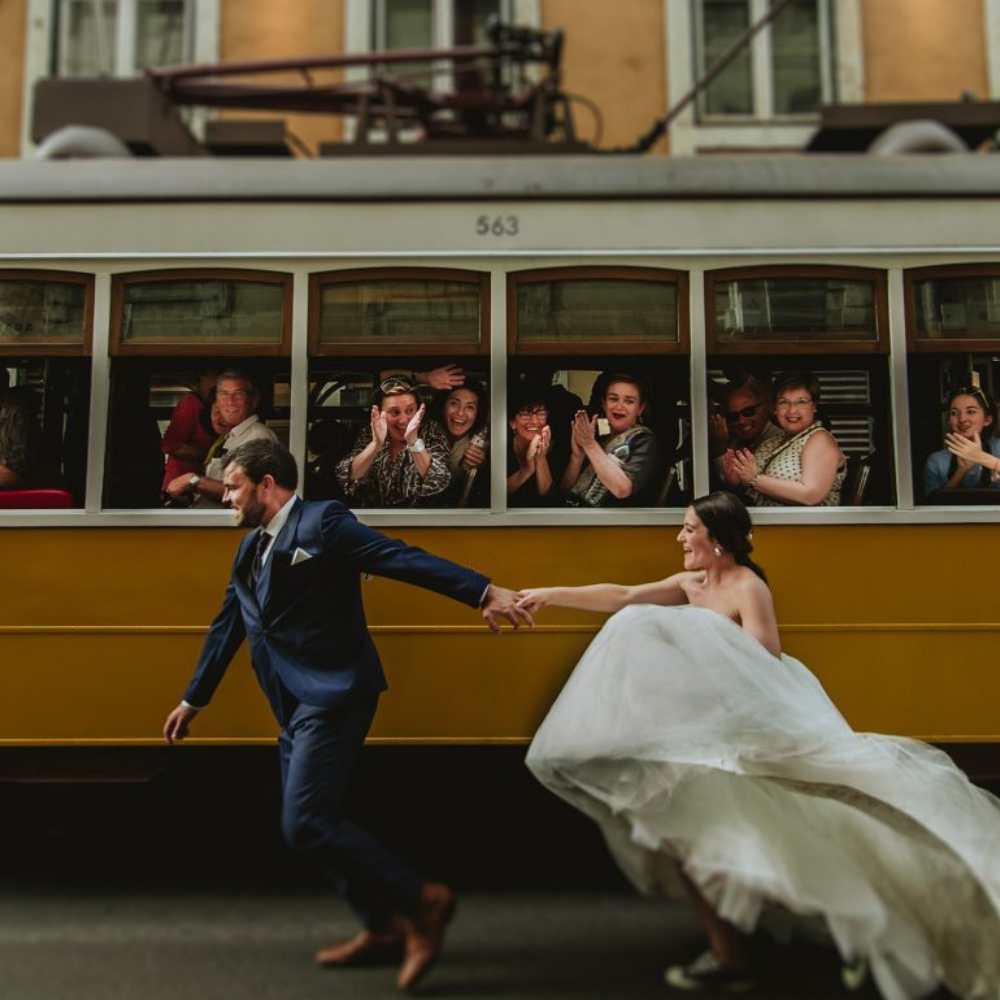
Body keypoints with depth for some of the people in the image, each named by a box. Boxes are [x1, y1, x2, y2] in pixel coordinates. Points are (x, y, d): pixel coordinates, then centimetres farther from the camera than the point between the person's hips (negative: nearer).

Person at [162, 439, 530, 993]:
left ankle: (422, 900, -1)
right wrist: (192, 700, 30)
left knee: (307, 823, -14)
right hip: (297, 704, 9)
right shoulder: (250, 548, 15)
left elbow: (403, 557, -19)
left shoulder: (321, 521, -10)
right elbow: (226, 629, 23)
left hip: (334, 697, -9)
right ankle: (383, 926, 26)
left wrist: (483, 591, -30)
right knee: (306, 824, 13)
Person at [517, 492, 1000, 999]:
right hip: (705, 735, 8)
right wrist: (552, 594, 1)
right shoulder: (690, 584, 7)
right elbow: (621, 598, 5)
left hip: (749, 737, -8)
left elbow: (764, 670, -22)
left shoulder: (749, 588, -15)